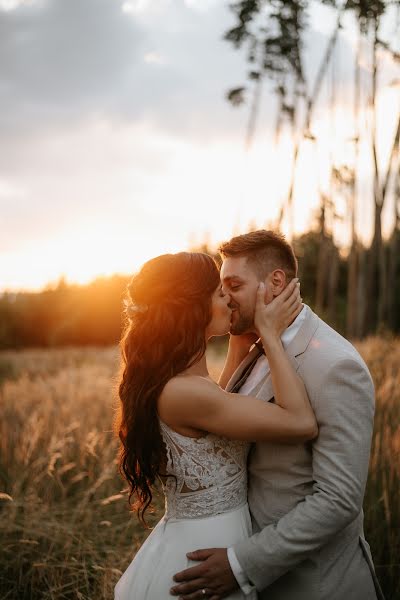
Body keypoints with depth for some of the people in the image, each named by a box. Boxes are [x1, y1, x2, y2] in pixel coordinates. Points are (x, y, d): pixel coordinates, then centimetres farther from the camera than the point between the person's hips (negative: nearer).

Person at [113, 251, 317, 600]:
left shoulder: (164, 382, 2)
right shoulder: (183, 392, -27)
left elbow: (225, 404, 22)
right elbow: (301, 424, -24)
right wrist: (270, 335, -16)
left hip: (188, 544, 9)